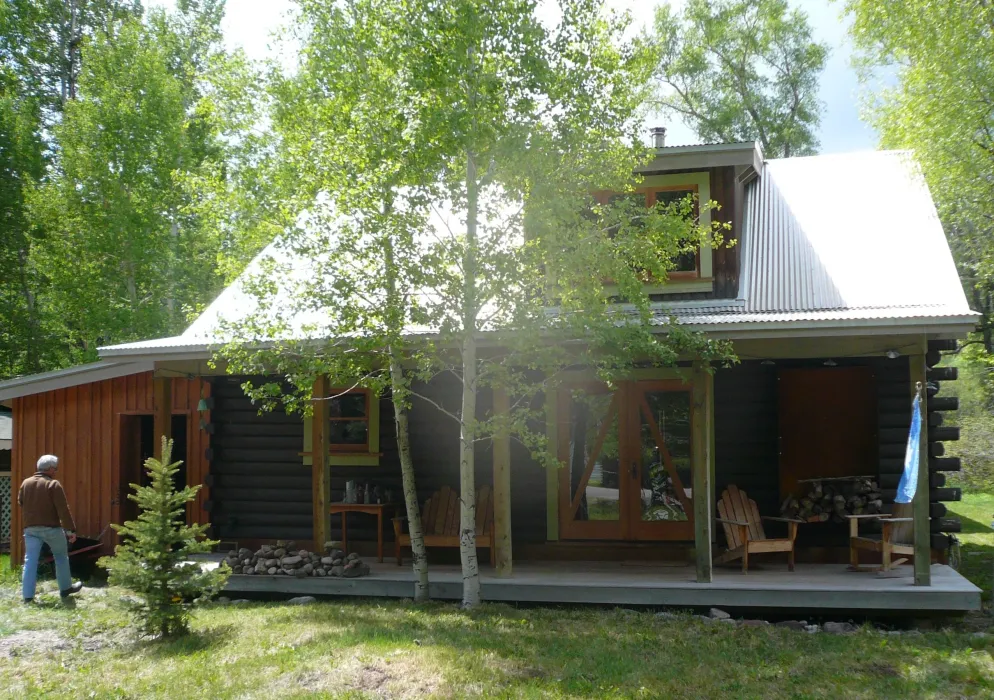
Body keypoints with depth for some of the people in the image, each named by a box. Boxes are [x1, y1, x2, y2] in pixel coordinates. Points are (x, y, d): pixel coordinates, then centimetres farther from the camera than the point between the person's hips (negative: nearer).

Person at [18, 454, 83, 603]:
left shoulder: (25, 483, 7)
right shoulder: (53, 484, -11)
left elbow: (21, 504, 18)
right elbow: (63, 510, -14)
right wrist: (71, 529, -12)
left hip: (30, 528, 4)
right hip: (51, 528, -4)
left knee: (30, 561, 2)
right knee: (61, 557, 14)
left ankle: (28, 595, -2)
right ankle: (65, 588, 22)